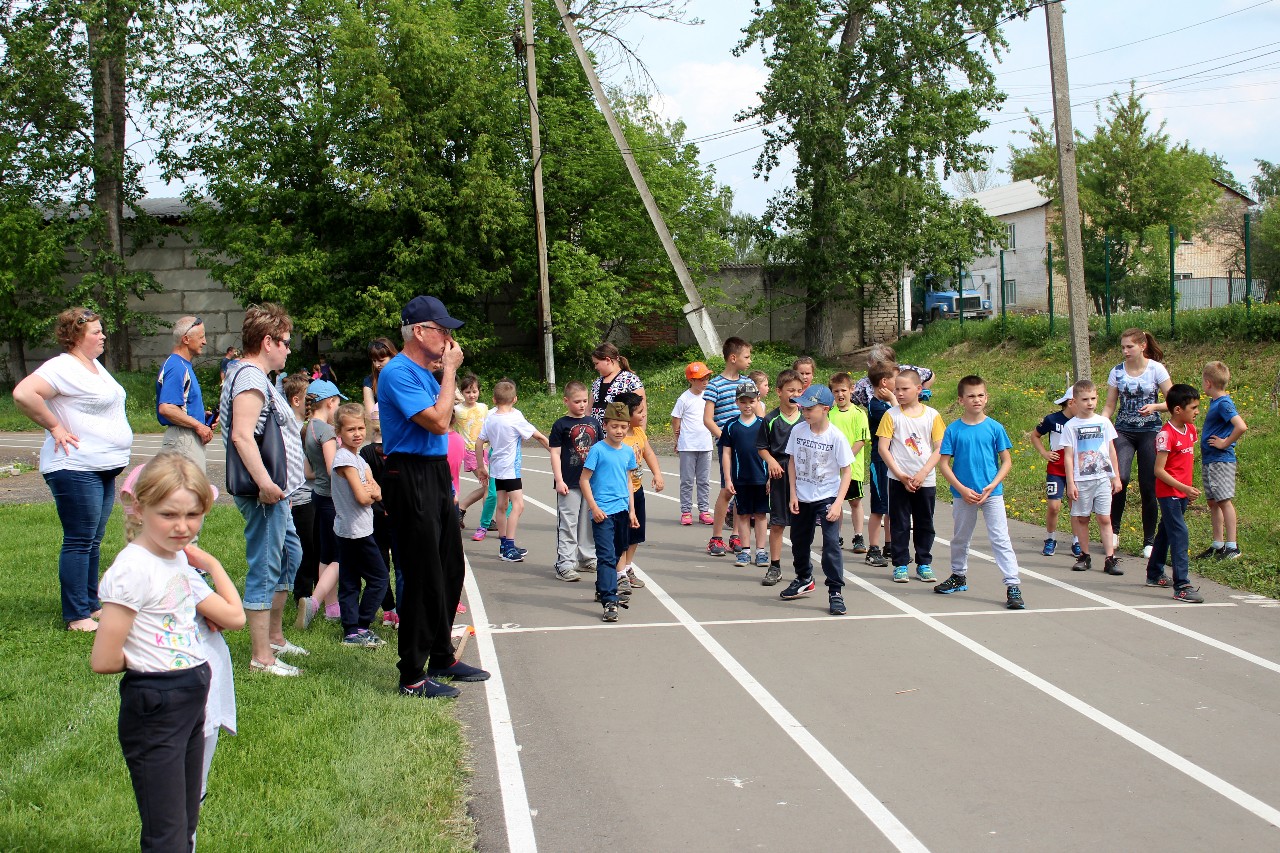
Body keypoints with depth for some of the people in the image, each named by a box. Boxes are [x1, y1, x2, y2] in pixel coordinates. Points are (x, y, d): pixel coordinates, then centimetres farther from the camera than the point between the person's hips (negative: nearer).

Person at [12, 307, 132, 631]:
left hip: (104, 469, 9)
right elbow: (23, 394, -27)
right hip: (75, 469, -9)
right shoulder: (62, 367, -14)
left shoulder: (95, 365, 16)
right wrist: (54, 427, -19)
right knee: (79, 542, -5)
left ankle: (91, 605, 24)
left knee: (94, 541, 15)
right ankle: (76, 617, 0)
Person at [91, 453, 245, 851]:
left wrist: (211, 564, 9)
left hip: (193, 700, 9)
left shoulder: (178, 558, 6)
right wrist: (146, 662, -6)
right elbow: (103, 660, -22)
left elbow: (234, 617, 17)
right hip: (154, 708, -9)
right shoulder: (134, 569, -20)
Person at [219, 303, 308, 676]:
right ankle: (261, 656, 0)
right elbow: (241, 434, -27)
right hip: (265, 493, -12)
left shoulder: (254, 376, 18)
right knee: (265, 569, -6)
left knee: (290, 555, 23)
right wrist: (264, 482, -32)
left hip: (275, 491, 12)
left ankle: (275, 637, 35)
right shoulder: (251, 377, -16)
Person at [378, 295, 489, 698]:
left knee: (450, 570, 17)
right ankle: (413, 677, 4)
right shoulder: (398, 372, -16)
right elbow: (438, 421, -21)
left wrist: (446, 370, 8)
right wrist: (449, 370, -12)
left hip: (437, 474, 10)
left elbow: (445, 419, 16)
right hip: (412, 478, -10)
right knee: (422, 578, -5)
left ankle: (442, 658, 31)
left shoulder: (424, 372, 14)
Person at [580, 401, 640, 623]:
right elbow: (584, 480, -7)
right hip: (603, 512, -6)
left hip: (622, 511, 7)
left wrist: (632, 511, 15)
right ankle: (609, 602, -17)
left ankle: (603, 590, 33)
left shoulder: (628, 452, 10)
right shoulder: (598, 450, -7)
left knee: (616, 554, 16)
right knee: (607, 556, -13)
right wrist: (594, 507, -13)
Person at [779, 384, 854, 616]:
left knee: (831, 543, -14)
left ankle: (835, 591, -4)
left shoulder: (836, 437, -15)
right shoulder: (798, 430, -4)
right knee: (799, 541, 18)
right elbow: (793, 462, 5)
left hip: (827, 497, -5)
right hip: (802, 498, 5)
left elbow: (847, 471, -11)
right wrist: (793, 495, -1)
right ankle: (804, 580, 42)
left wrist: (838, 503, -17)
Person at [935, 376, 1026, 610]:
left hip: (992, 493, -2)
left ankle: (1013, 586, -5)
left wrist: (992, 486, -12)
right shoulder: (953, 430, -3)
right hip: (963, 494, 2)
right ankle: (959, 577, 37)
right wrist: (962, 489, -12)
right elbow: (944, 463, -2)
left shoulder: (995, 428, -3)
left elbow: (1006, 461, 1)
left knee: (1000, 538, -6)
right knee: (960, 538, 17)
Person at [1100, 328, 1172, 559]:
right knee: (1121, 478, -22)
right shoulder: (1117, 372, 2)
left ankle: (1149, 541, 14)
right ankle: (1114, 528, -4)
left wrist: (1155, 406, -21)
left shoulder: (1156, 369, -4)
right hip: (1124, 432, 1)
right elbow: (1110, 406, 6)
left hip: (1150, 432, -1)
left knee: (1148, 487, 1)